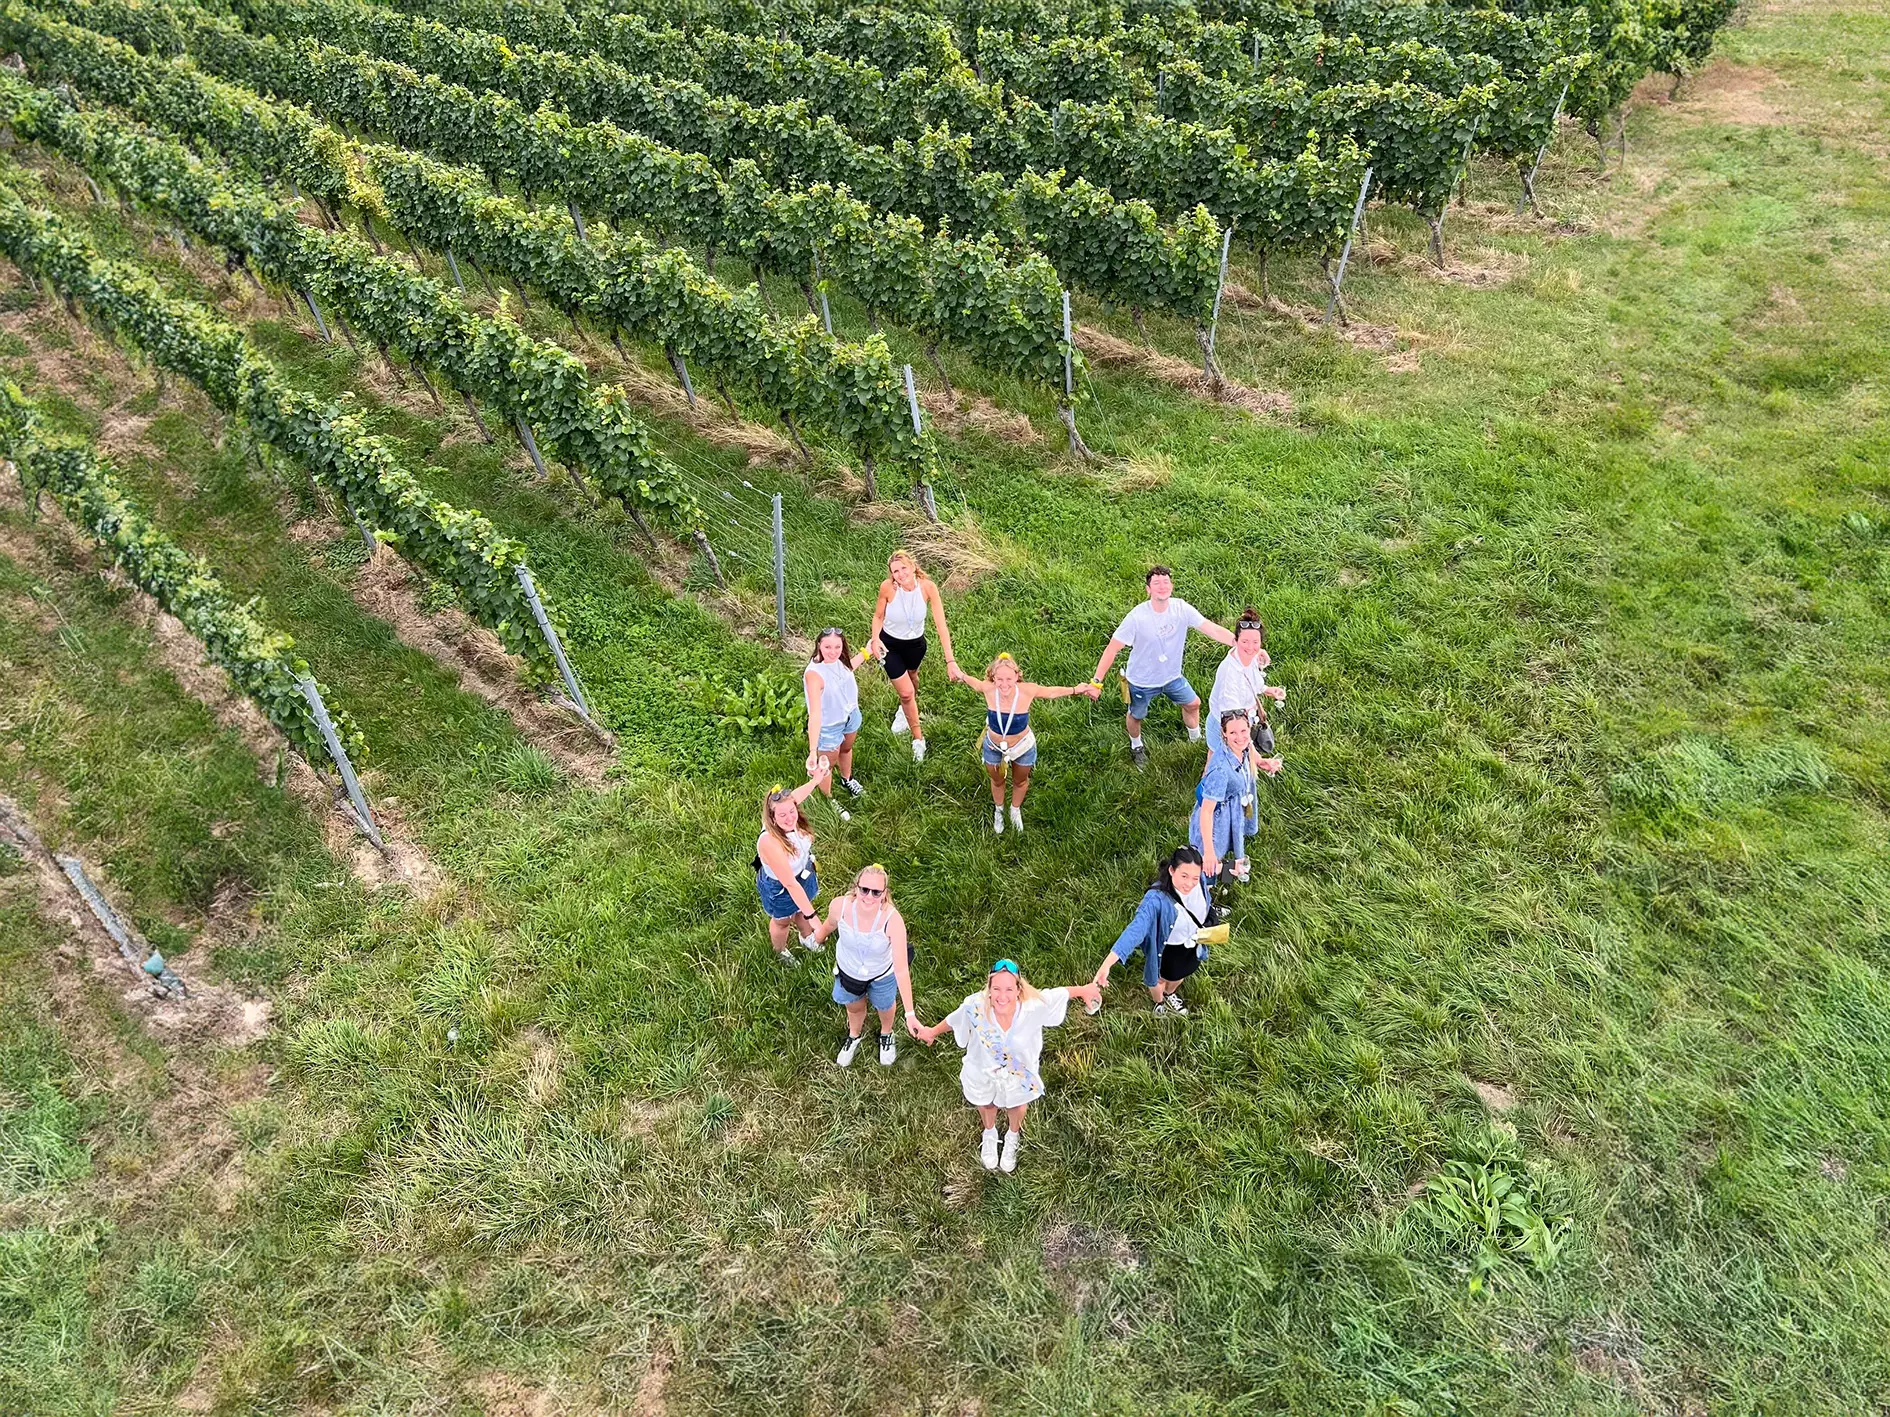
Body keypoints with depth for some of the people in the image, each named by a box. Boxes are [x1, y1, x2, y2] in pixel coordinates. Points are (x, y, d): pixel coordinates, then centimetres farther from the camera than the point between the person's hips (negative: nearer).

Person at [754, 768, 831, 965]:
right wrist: (811, 916, -40)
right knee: (783, 921, 26)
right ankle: (780, 952, 59)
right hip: (780, 888, -6)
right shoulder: (770, 843, -46)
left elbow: (794, 797, -1)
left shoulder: (790, 820, -27)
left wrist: (816, 780, 13)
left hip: (803, 872, 6)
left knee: (802, 909, 34)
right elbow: (790, 884, -42)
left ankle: (806, 938, 66)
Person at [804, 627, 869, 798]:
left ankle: (847, 779, 64)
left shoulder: (839, 659, -17)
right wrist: (813, 751, -48)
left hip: (850, 716, 7)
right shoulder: (814, 674, -38)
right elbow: (815, 713, -43)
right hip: (829, 726, -7)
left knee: (846, 749, 34)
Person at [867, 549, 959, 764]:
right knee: (906, 692, -2)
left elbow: (941, 625, -29)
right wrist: (875, 638, -30)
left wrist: (950, 661, -33)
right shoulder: (887, 587, -30)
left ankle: (906, 710, 64)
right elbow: (878, 616, -11)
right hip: (890, 644, -2)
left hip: (915, 644, 2)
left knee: (911, 677, 31)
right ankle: (918, 740, 18)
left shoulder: (927, 587, -30)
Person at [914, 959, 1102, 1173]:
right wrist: (932, 1032, 3)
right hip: (983, 1071, 0)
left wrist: (1084, 990, -1)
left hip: (1019, 1073, 0)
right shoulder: (976, 1007, -39)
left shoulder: (1034, 1007, -41)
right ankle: (989, 1135, 70)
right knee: (986, 1104, 33)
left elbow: (1060, 994, -20)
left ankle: (1013, 1137, 69)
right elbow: (954, 1019, -16)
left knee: (1017, 1107, 33)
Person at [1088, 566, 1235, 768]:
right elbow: (1112, 649, -27)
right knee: (1135, 716, 20)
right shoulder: (1137, 617, -31)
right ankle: (1136, 747, 54)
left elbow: (1212, 629, -21)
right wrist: (1096, 681, -29)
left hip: (1172, 676, 4)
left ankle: (1196, 739, 53)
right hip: (1142, 681, -4)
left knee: (1193, 704, 22)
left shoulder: (1181, 608, -20)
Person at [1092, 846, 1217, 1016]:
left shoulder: (1198, 884, -25)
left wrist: (1206, 929, -17)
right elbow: (1136, 929, -51)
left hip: (1193, 945, 5)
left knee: (1180, 974, 35)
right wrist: (1107, 964, -61)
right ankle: (1159, 1002, 64)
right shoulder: (1156, 898, -42)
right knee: (1163, 978, 27)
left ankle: (1170, 994, 70)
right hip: (1168, 951, -5)